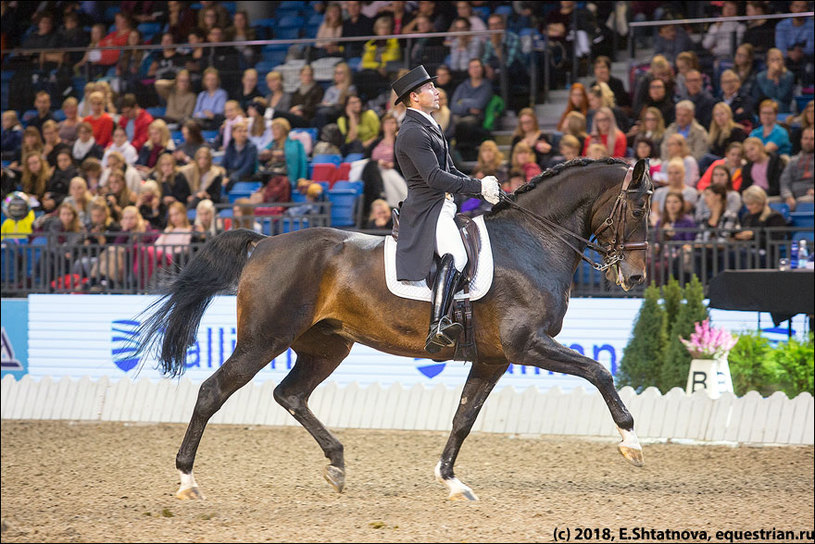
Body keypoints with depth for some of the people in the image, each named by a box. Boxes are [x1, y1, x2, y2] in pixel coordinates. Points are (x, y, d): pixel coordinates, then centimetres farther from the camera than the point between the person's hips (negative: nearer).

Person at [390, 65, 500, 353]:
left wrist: (482, 186, 12)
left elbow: (449, 170, 26)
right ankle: (436, 328, -49)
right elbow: (435, 177, -23)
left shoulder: (427, 126, 20)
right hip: (427, 208, -11)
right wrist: (478, 186, -19)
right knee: (455, 256, -33)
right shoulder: (413, 133, -14)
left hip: (444, 206, 11)